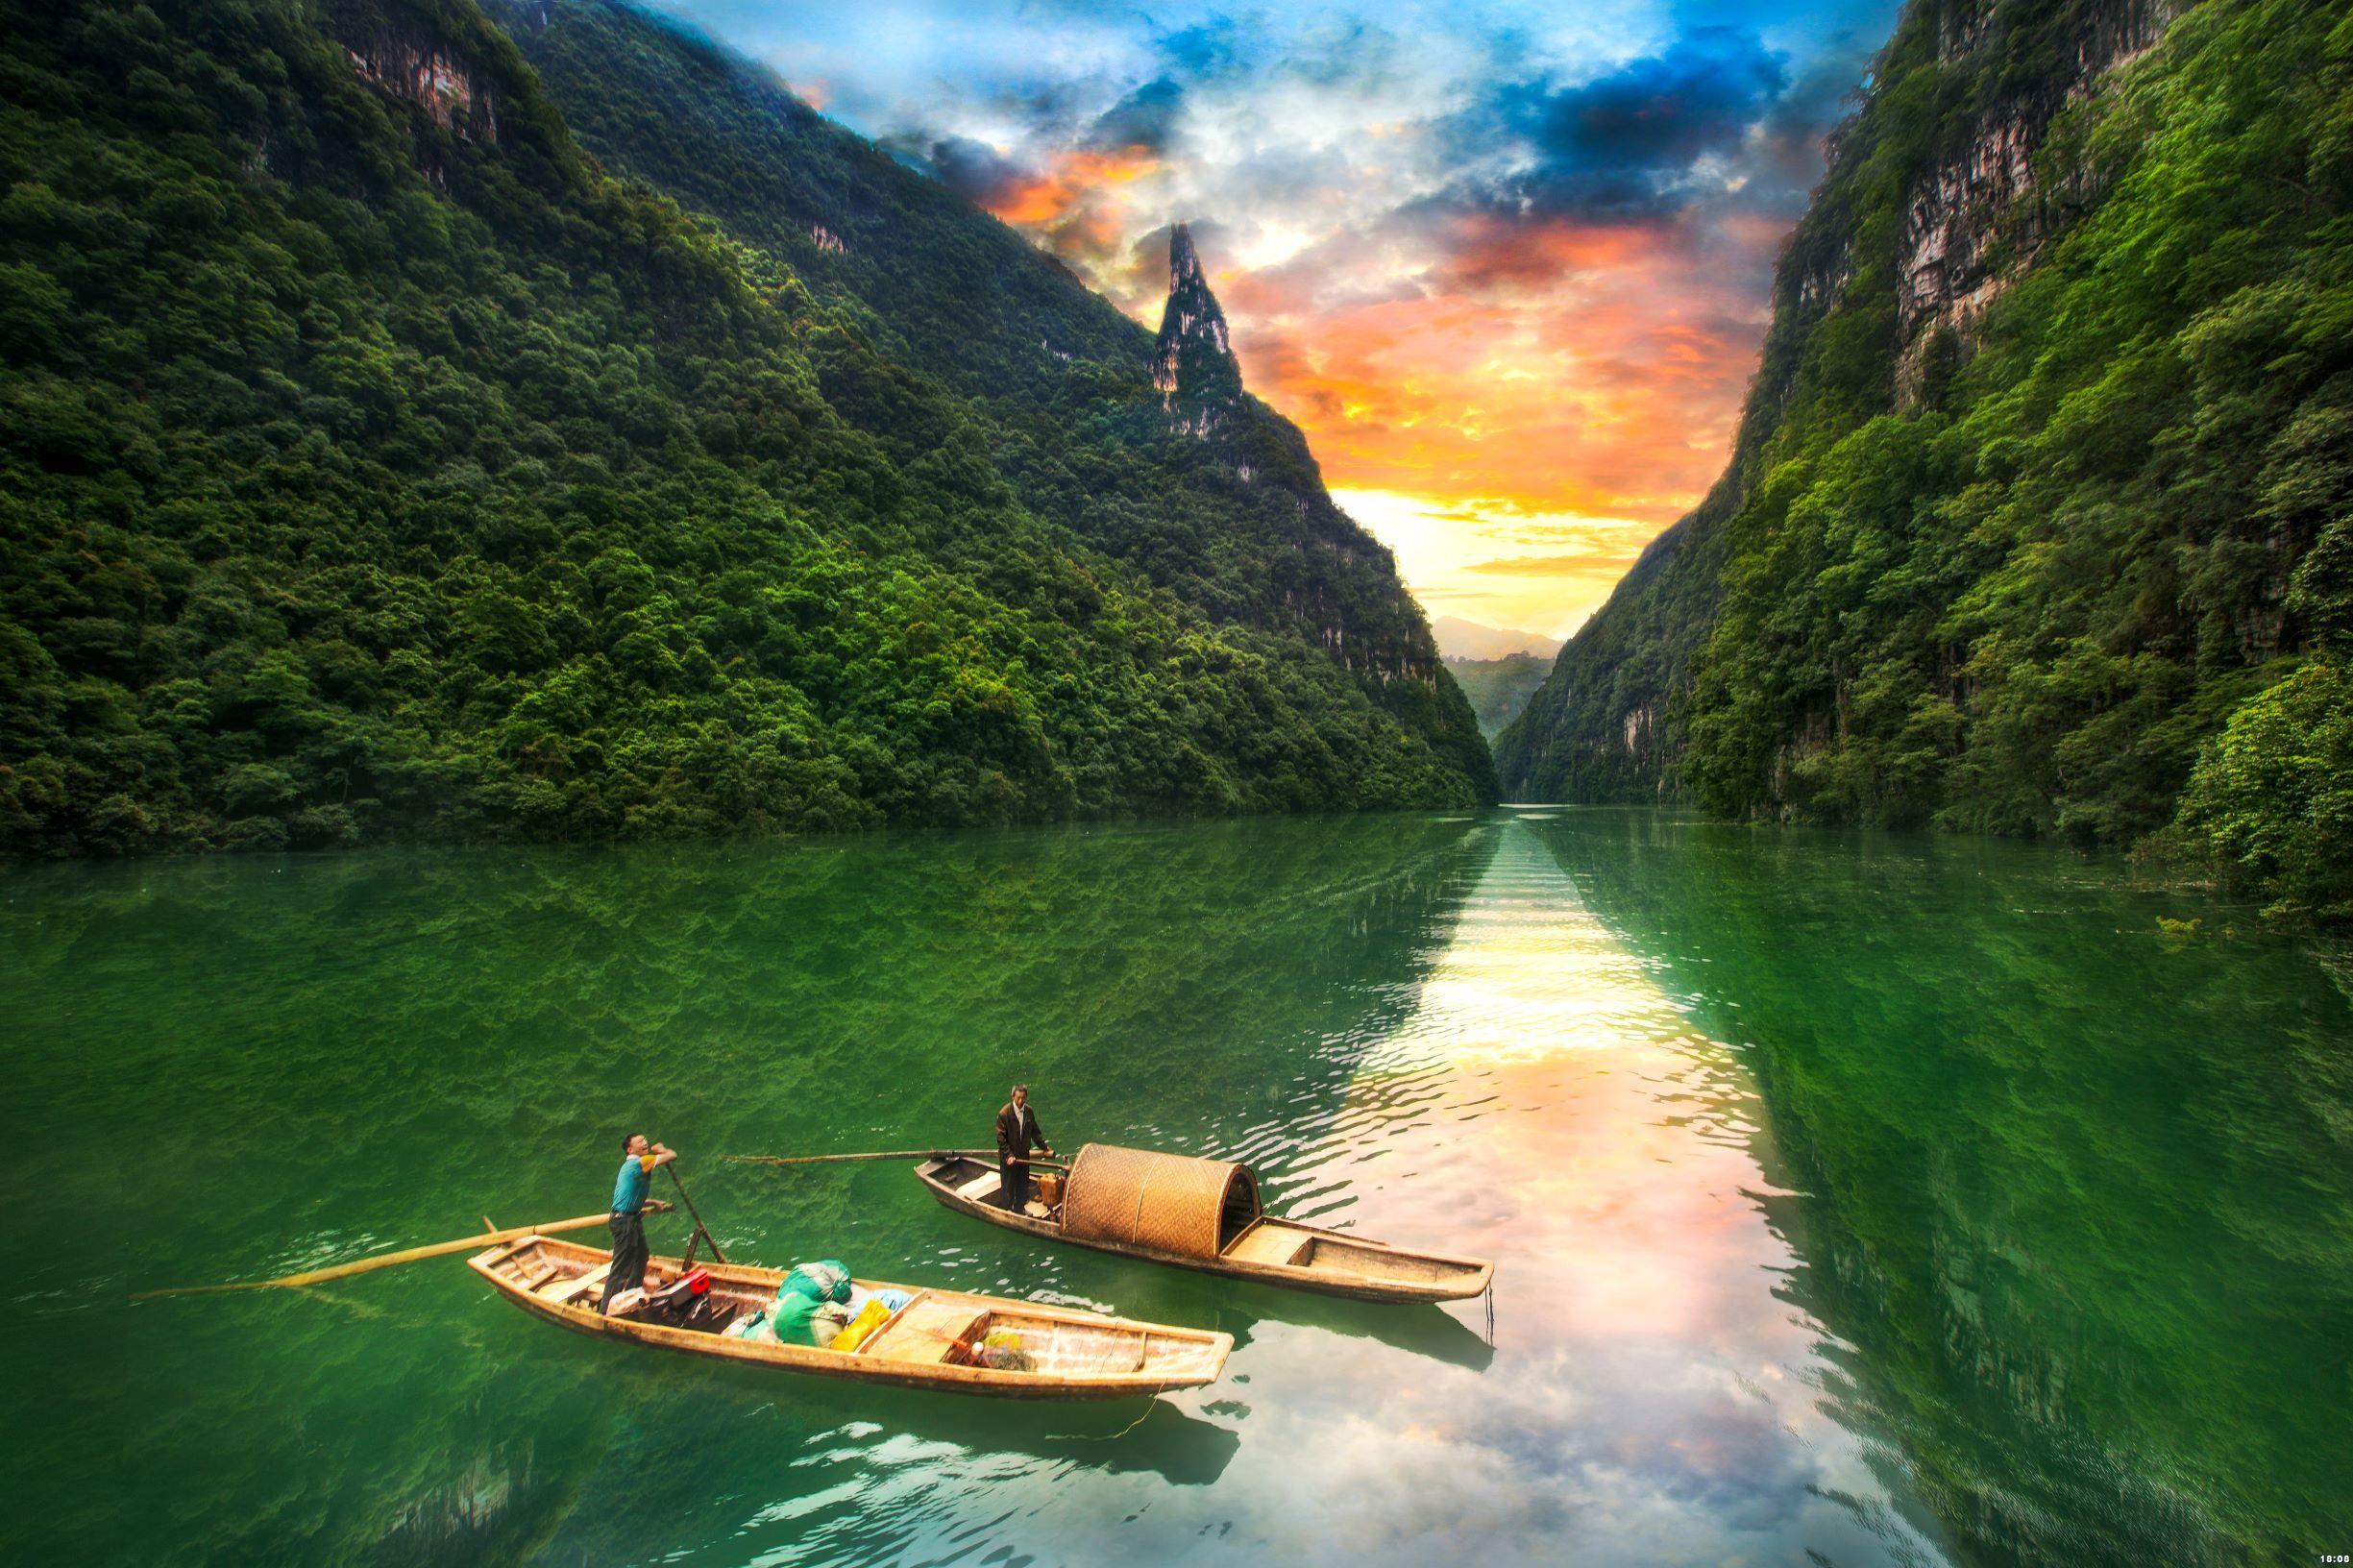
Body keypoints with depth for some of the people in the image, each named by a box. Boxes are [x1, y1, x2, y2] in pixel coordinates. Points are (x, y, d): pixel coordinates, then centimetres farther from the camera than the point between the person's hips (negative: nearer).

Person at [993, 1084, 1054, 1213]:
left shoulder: (1029, 1111, -2)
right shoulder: (1004, 1114, -20)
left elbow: (1035, 1132, 10)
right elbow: (1000, 1138, -18)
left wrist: (1044, 1148, 9)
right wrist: (1009, 1155, -22)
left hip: (1024, 1156, 5)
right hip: (1008, 1158, -5)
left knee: (1023, 1184, 18)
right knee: (1008, 1186, 9)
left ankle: (1019, 1208, 38)